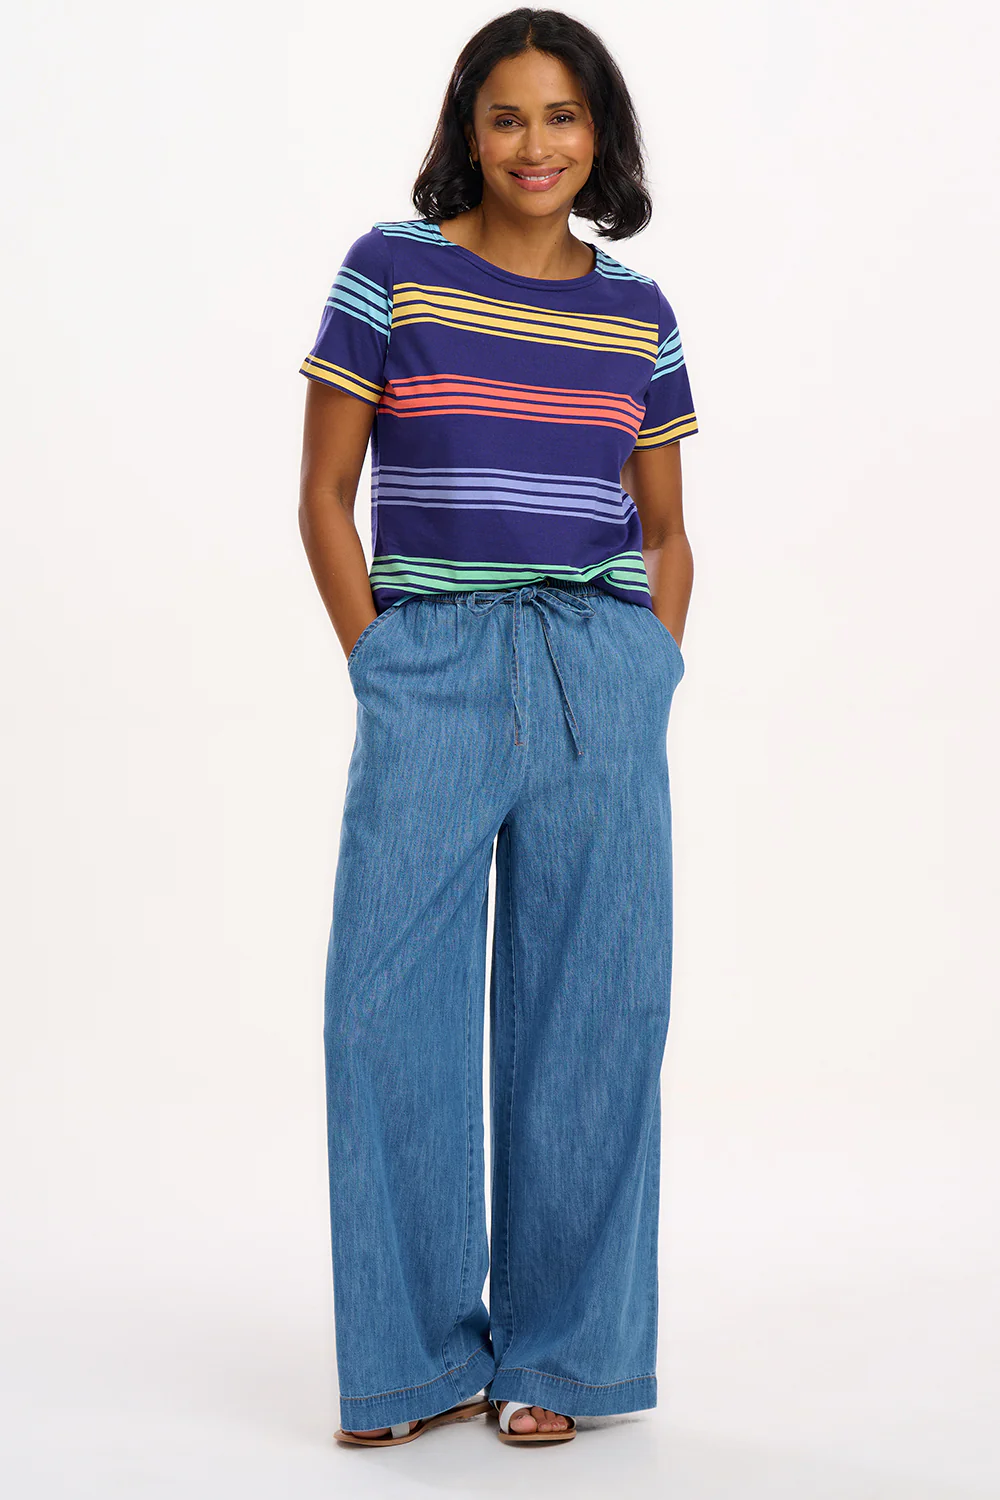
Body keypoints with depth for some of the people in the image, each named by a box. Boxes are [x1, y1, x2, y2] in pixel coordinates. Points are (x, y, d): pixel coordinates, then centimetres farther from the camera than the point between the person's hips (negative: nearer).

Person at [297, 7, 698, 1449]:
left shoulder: (636, 311, 10)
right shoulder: (390, 270, 2)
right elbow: (324, 495, 2)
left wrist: (652, 678, 4)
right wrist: (379, 667, -4)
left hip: (601, 676, 2)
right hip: (430, 671, -2)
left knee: (589, 1005, 4)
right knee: (389, 1001, -4)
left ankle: (556, 1353, 17)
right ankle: (418, 1353, 12)